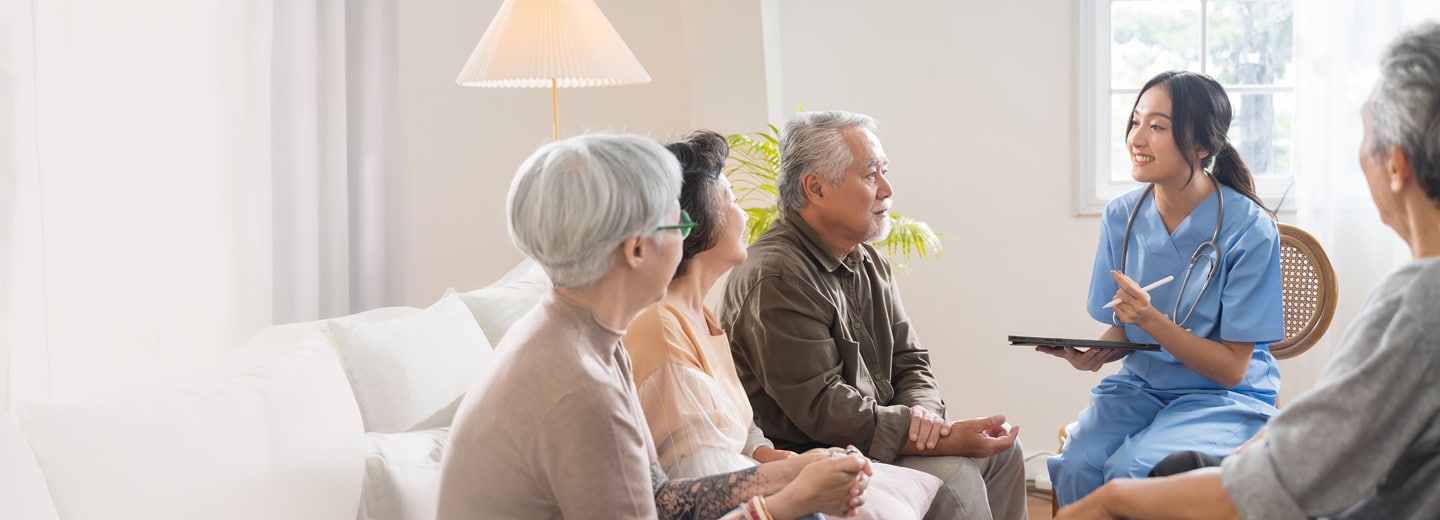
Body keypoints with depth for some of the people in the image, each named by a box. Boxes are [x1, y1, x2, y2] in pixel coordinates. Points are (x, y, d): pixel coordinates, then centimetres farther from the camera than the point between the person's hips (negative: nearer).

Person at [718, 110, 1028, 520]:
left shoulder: (869, 264, 11)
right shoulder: (776, 278, -22)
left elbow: (909, 361, 13)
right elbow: (823, 408, -27)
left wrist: (924, 411, -13)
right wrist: (943, 439, -27)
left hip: (876, 435, 10)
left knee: (1000, 451, 10)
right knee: (953, 479, -24)